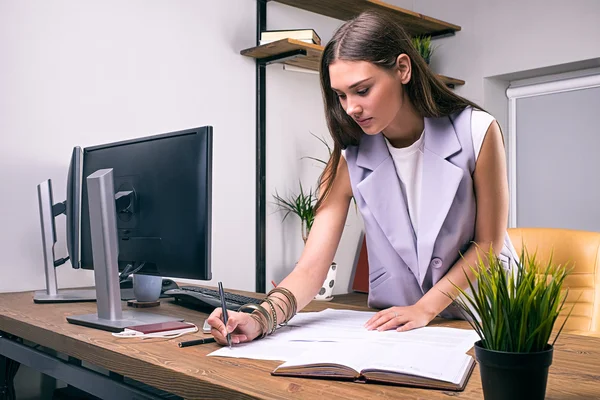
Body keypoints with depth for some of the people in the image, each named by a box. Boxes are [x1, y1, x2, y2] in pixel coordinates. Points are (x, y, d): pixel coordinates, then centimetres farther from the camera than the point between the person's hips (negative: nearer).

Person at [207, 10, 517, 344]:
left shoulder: (477, 132, -15)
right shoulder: (349, 160, -11)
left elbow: (488, 244, -6)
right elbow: (311, 269, -15)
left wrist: (425, 308, -15)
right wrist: (262, 318, -34)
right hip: (397, 324, 1)